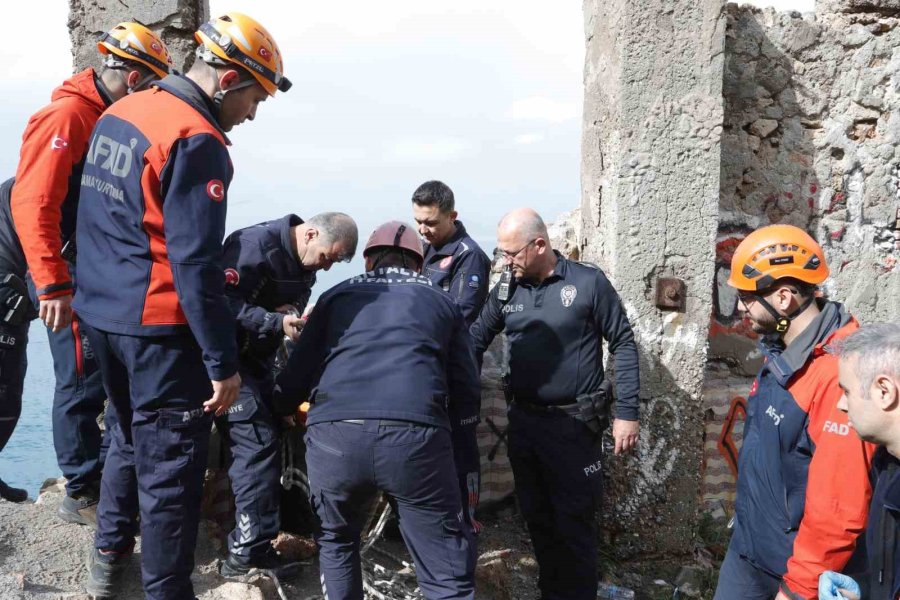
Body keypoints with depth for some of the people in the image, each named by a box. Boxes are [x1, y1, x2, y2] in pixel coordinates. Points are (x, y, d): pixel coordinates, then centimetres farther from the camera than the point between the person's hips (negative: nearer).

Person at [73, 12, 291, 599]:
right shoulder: (196, 141, -20)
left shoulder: (118, 114, 8)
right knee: (170, 465, 1)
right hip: (160, 326, -9)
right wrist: (223, 361, -20)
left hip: (103, 313, 9)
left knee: (131, 436, 26)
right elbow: (195, 264, -24)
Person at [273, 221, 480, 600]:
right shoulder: (440, 302, 27)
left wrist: (279, 409, 45)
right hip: (417, 436, -1)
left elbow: (298, 373, 24)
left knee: (335, 541, 28)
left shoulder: (337, 296, 26)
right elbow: (466, 391, 21)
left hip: (333, 435, 1)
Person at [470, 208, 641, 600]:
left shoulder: (588, 282, -10)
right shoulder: (506, 290, 3)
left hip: (573, 424, -5)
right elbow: (476, 340, 10)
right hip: (523, 421, 5)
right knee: (537, 518, 16)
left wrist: (626, 412, -9)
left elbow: (623, 344, -5)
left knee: (574, 523, 1)